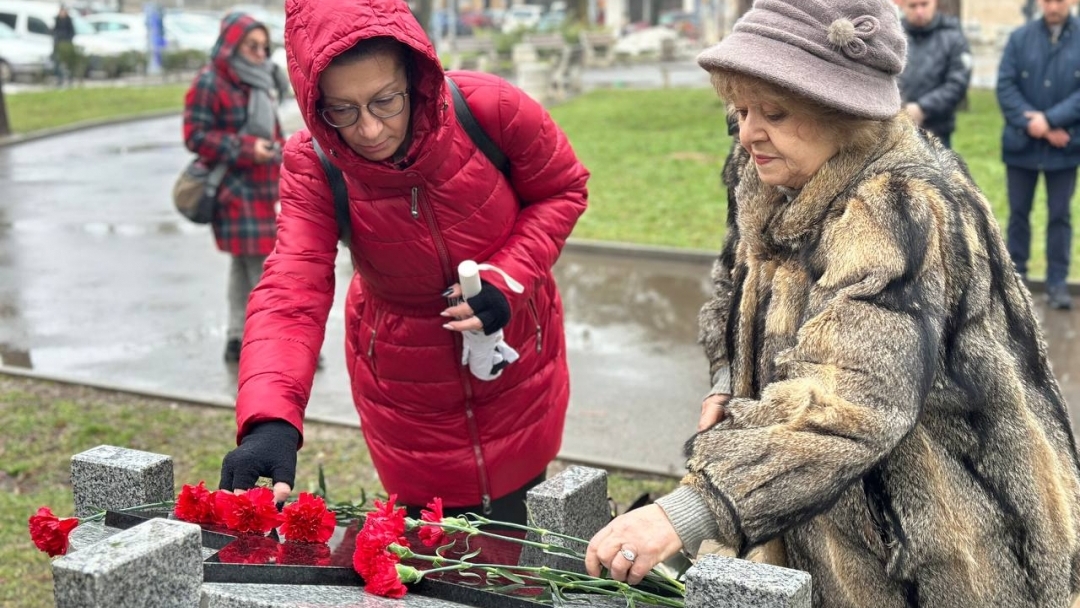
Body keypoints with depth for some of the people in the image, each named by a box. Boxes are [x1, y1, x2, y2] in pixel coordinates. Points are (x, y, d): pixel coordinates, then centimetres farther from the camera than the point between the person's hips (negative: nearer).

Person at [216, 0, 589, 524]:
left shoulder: (490, 108, -26)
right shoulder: (312, 166, -24)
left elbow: (562, 189, -8)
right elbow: (291, 296, -34)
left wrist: (507, 276, -24)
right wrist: (271, 419, -50)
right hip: (403, 380, 0)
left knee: (512, 531, 15)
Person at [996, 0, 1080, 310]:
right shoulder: (1019, 37, -1)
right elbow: (1005, 85, -6)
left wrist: (1050, 119, -19)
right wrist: (1031, 123, -16)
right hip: (1021, 143, 1)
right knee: (1018, 212, 12)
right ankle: (1016, 274, 25)